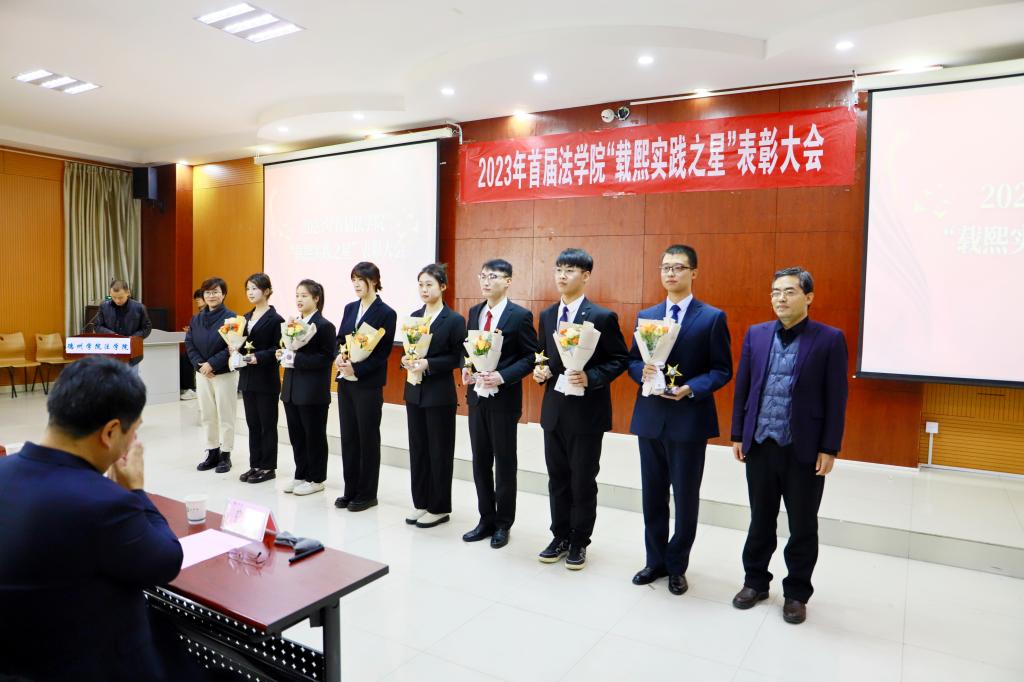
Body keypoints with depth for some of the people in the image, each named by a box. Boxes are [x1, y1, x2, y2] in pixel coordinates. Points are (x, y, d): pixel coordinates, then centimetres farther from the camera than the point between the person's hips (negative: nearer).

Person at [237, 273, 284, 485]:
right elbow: (242, 343, 17)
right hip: (247, 378, 7)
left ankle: (268, 467, 12)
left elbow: (278, 349, -13)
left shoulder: (275, 319, -9)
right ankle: (255, 465, 22)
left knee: (268, 424, 3)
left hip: (266, 380, -7)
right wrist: (237, 350, -3)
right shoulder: (246, 317, 13)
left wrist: (259, 357, -24)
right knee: (252, 423, 12)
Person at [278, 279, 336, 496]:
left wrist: (297, 358, -23)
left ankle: (316, 479, 17)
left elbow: (326, 358, -17)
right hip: (291, 389, 7)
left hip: (313, 393, -7)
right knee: (296, 435, 13)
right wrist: (283, 354, -3)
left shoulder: (324, 326, -11)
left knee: (314, 436, 5)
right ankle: (301, 475, 26)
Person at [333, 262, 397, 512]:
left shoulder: (386, 313, -8)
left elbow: (383, 352, -11)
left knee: (368, 437, 3)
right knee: (348, 436, 11)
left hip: (368, 384, -6)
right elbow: (340, 339, 13)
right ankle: (351, 490, 22)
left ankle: (367, 494, 15)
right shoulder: (350, 308, 11)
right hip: (345, 381, 6)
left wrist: (357, 368, -21)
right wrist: (338, 357, -9)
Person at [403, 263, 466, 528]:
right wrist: (407, 360, -8)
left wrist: (428, 363, -20)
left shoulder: (454, 320, -8)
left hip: (440, 394, -6)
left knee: (439, 451, 4)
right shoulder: (415, 316, 9)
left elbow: (457, 358, -10)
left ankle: (439, 508, 16)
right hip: (414, 391, 6)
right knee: (417, 448, 12)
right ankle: (420, 502, 25)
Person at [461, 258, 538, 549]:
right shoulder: (474, 312, 10)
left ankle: (503, 524, 21)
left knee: (504, 462, 6)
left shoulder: (520, 315, -9)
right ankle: (486, 519, 26)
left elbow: (531, 357, -10)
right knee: (480, 461, 12)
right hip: (476, 395, 6)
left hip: (504, 397, -6)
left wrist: (502, 377, -20)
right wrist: (466, 369, -3)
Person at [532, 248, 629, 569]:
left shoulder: (602, 317, -10)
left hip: (587, 412, -5)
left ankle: (579, 542, 24)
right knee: (557, 479, 14)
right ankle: (560, 537, 30)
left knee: (583, 481, 7)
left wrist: (591, 378, -20)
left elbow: (620, 359, -7)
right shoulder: (546, 315, 8)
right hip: (554, 409, 5)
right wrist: (540, 370, -3)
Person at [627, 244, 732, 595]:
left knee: (685, 498, 7)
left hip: (690, 419, -4)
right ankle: (655, 560, 29)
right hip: (650, 417, 4)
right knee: (652, 495, 13)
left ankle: (677, 566, 24)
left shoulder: (713, 317, -3)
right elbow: (632, 361, 12)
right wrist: (643, 371, -11)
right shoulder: (646, 316, 9)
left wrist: (690, 389, -20)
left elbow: (722, 370, -5)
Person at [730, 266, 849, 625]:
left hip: (805, 449, -3)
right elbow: (742, 388, 7)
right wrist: (738, 435, 5)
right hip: (760, 445, 3)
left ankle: (796, 593, 28)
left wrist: (829, 449, -9)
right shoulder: (756, 334, 5)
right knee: (760, 520, 16)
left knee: (803, 527, 11)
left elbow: (835, 399, -6)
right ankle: (755, 582, 33)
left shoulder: (829, 339, -5)